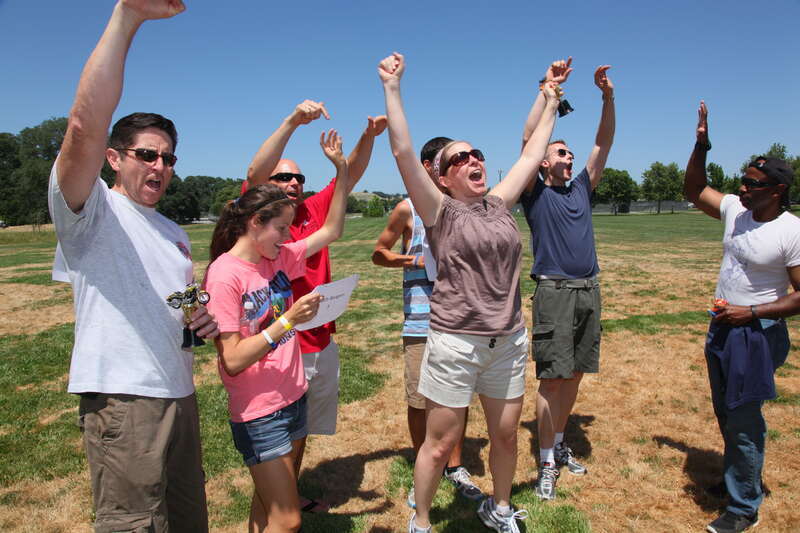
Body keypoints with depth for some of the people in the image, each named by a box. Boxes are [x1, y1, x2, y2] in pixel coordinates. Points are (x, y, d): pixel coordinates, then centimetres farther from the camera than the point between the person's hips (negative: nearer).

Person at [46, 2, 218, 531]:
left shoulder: (174, 233, 18)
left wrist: (205, 318, 2)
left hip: (179, 393, 8)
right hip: (122, 398, -7)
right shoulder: (91, 210, -6)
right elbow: (86, 126, -24)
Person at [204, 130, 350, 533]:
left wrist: (341, 169, 3)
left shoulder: (278, 259, 3)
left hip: (293, 399, 7)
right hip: (259, 413, -7)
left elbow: (331, 231, 9)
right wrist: (287, 321, -26)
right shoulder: (225, 275, -18)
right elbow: (232, 361, -20)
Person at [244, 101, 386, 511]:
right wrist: (293, 121, -34)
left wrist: (369, 136, -11)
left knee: (302, 431, 23)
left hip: (322, 344, 6)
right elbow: (253, 174, -26)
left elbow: (351, 174, 5)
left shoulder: (313, 210, 5)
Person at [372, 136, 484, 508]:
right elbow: (379, 253, 5)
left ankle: (455, 467, 30)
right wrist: (416, 261, -10)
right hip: (422, 320, -3)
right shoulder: (408, 209, -1)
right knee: (419, 399, 5)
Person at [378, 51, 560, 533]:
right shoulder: (440, 210, -5)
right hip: (456, 343, -5)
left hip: (509, 340, 5)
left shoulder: (500, 204, 9)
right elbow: (403, 152, -15)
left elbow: (533, 154, 18)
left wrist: (551, 104, 25)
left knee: (506, 434, 18)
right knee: (441, 444, 6)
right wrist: (392, 88, -15)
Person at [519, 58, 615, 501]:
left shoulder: (582, 189, 17)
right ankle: (547, 463, 6)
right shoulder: (536, 193, 2)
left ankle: (559, 443, 27)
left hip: (589, 291, 6)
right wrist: (547, 89, -11)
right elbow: (528, 141, -9)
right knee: (552, 378, -5)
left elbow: (604, 142, 12)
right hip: (555, 292, -6)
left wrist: (608, 97, 2)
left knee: (574, 374, 12)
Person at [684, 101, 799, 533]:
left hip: (757, 334, -7)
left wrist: (750, 312, -20)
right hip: (722, 328, 7)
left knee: (743, 422, 0)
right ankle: (734, 478, 42)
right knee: (726, 415, 21)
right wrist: (701, 145, 1)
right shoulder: (736, 209, 1)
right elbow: (694, 191, 12)